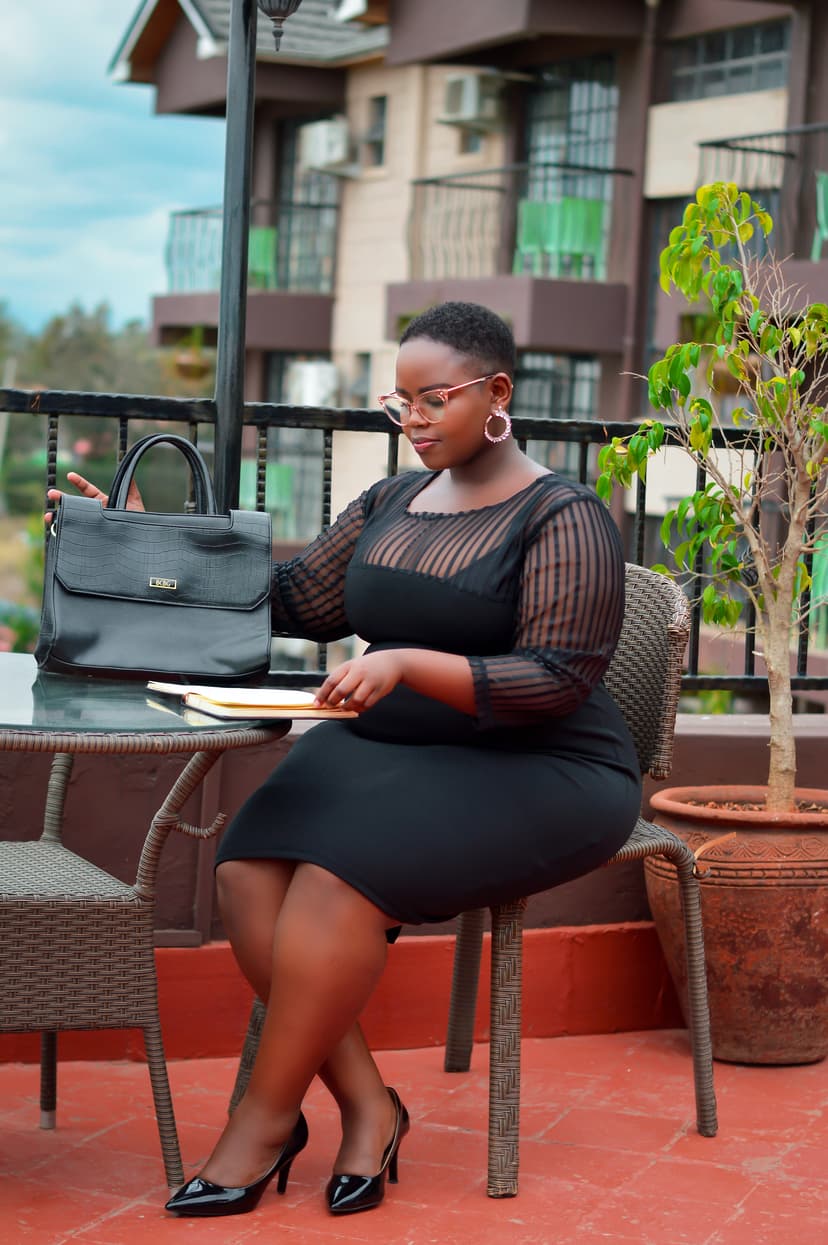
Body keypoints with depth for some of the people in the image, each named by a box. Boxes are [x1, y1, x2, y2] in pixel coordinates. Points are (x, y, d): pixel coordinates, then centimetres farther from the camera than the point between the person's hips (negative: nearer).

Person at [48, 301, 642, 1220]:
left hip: (535, 774, -6)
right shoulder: (391, 503, 15)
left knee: (339, 875, -30)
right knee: (249, 868, -22)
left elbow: (557, 681, -15)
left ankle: (265, 1118, -14)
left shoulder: (563, 520, -7)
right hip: (383, 747, 7)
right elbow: (297, 598, 13)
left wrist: (408, 665, -26)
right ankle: (366, 1106, -16)